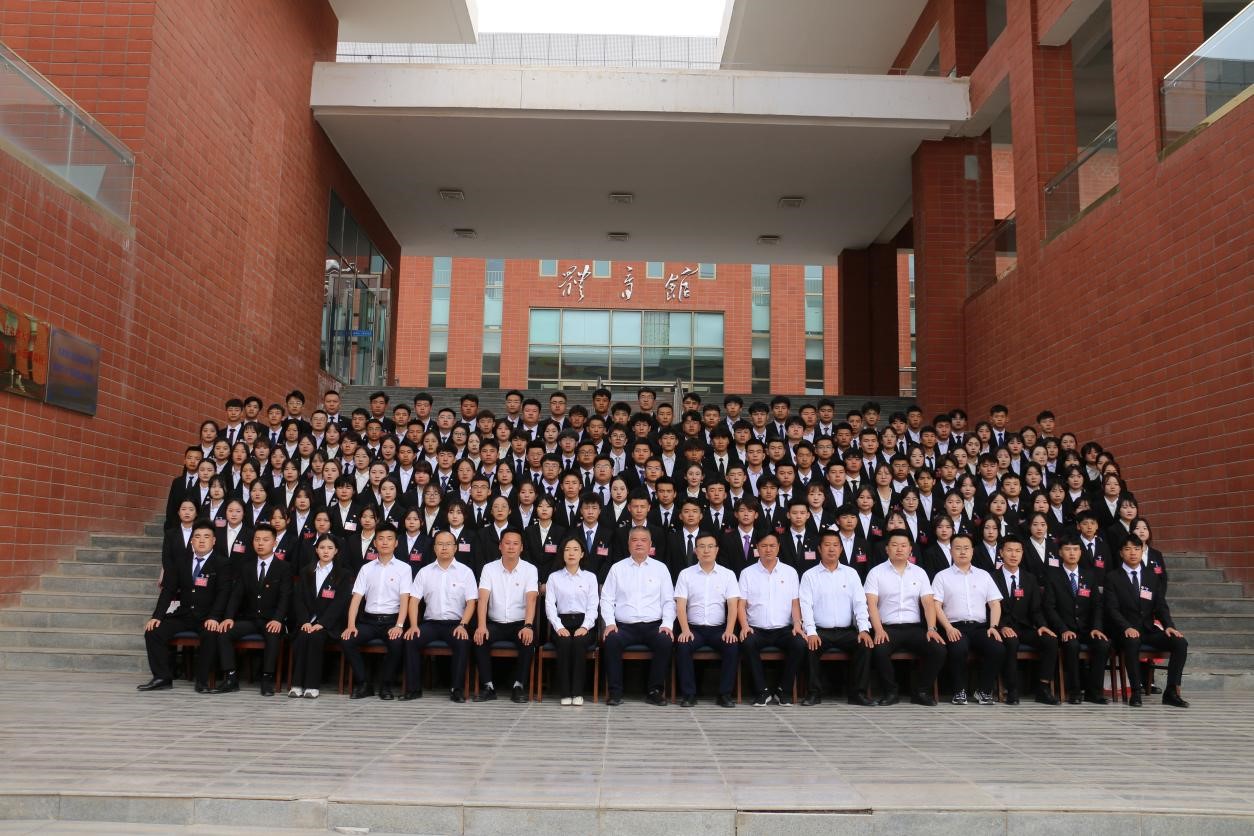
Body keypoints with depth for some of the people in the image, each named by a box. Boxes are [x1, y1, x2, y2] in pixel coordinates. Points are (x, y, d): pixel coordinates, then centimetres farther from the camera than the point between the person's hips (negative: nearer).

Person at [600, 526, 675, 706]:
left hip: (653, 625, 0)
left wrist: (667, 624, -6)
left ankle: (654, 691, -15)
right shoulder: (617, 568, 12)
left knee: (665, 641, -31)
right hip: (624, 626, 0)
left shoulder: (660, 568, 13)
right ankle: (615, 692, -19)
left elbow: (668, 601, 10)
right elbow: (607, 599, 8)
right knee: (610, 641, -31)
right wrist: (610, 622, -7)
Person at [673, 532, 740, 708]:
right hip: (694, 628, 0)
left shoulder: (728, 574, 6)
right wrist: (685, 630, -17)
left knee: (733, 646, -28)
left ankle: (725, 694, -13)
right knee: (682, 646, -29)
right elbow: (680, 606, -2)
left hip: (719, 629, 0)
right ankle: (688, 694, -16)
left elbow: (733, 606, -1)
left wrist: (729, 631, -16)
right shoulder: (686, 574, 5)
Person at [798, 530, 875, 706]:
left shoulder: (851, 573, 11)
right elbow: (806, 606, -5)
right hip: (820, 631, -2)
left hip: (847, 631, 2)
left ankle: (858, 693, -12)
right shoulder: (809, 575, 4)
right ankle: (814, 693, -13)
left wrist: (864, 629, -12)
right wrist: (811, 632, -19)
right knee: (810, 647, -30)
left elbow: (860, 603, 3)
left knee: (865, 645, -25)